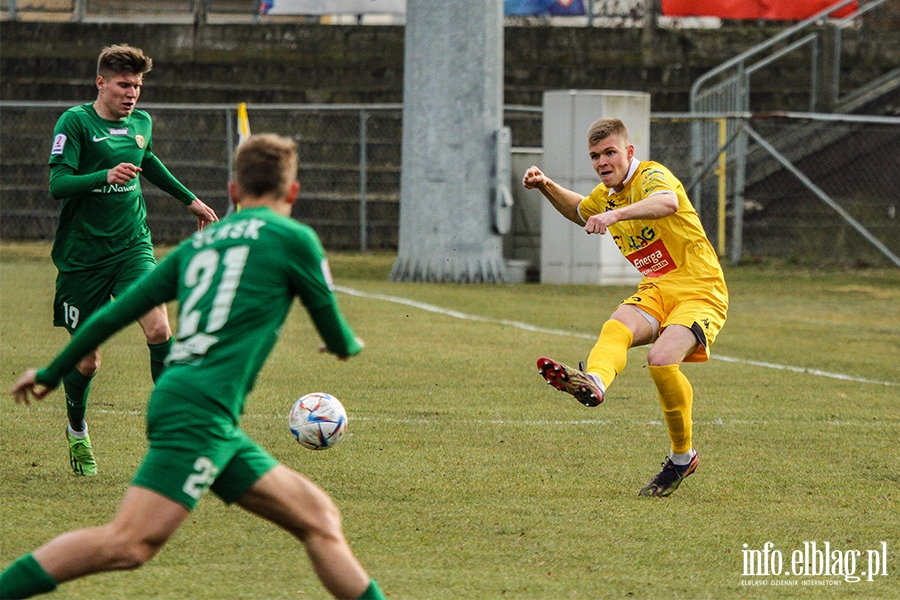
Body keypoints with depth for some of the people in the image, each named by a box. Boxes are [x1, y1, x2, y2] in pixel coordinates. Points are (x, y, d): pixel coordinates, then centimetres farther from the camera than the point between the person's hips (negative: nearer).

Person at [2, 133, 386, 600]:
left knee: (318, 518, 9)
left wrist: (51, 374, 33)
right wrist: (350, 345, 38)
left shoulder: (198, 243, 21)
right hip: (201, 408, -8)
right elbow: (335, 336, 14)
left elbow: (113, 314, 22)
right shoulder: (293, 238, 3)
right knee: (129, 543, -18)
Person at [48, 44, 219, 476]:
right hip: (82, 255, -4)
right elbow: (57, 184, -19)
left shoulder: (141, 124, 8)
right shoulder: (75, 122, -10)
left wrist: (189, 199, 38)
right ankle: (77, 433, 32)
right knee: (87, 360, 3)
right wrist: (106, 176, -34)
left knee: (159, 329, -22)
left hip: (132, 246, 4)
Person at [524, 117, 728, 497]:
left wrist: (616, 214, -54)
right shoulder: (607, 194, 15)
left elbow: (668, 202, -38)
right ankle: (594, 382, -65)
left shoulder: (651, 175, -11)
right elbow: (581, 212, 41)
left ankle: (682, 456, -9)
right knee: (615, 328, -29)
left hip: (699, 292, -7)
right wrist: (547, 188, 21)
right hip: (654, 292, 7)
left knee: (661, 359, -31)